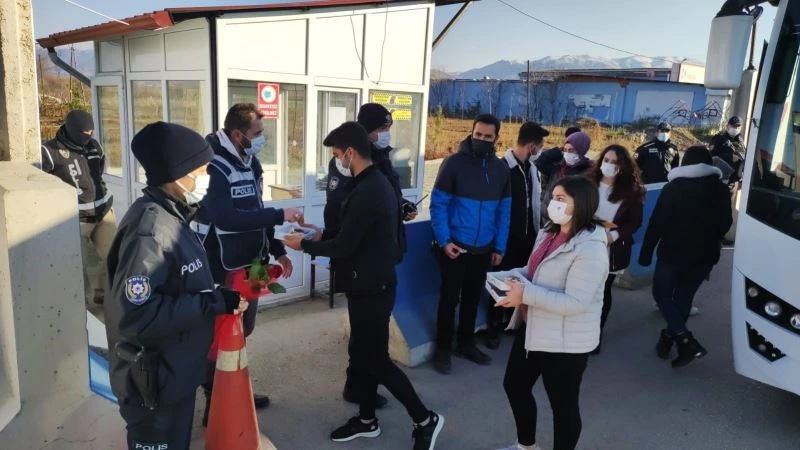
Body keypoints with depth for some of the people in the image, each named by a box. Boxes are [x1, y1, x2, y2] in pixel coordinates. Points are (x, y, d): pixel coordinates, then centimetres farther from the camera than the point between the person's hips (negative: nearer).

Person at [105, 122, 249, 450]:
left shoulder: (171, 216, 4)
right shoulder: (150, 230, -27)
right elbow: (134, 316, -32)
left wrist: (217, 296, -2)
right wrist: (213, 302, -27)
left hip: (176, 374, 9)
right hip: (154, 383, -9)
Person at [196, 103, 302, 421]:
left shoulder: (250, 162, 8)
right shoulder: (215, 167, -21)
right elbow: (226, 218, -34)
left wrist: (277, 250, 10)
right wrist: (280, 215, -32)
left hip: (249, 264, 9)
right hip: (223, 269, -9)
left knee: (243, 329, 20)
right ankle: (215, 406, 23)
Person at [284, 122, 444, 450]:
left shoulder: (366, 193, -24)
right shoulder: (377, 183, 9)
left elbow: (343, 246, -22)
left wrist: (304, 244, -7)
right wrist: (322, 236, 13)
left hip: (371, 288, -10)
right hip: (372, 284, 10)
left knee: (376, 359, 1)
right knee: (363, 353, 18)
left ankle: (424, 420, 14)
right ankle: (367, 420, 33)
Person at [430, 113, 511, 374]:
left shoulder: (501, 168, 3)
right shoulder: (454, 162, -10)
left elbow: (504, 210, 7)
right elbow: (438, 204, -11)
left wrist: (500, 246, 4)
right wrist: (443, 241, -18)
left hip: (484, 248, 4)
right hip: (455, 245, -4)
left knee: (473, 297, 16)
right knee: (450, 297, 6)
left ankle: (466, 343, 34)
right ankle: (443, 348, 21)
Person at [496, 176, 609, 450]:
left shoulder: (590, 249, -24)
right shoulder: (549, 233, 5)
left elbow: (575, 303, -29)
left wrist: (525, 294, -29)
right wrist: (512, 277, -3)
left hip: (566, 342, -10)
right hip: (532, 328, 10)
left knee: (563, 404, 10)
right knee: (514, 386, 23)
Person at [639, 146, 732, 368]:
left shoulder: (673, 188, -9)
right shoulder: (721, 190, 4)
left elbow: (657, 223, -12)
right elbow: (725, 223, 13)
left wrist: (646, 253, -6)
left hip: (674, 252, -4)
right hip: (705, 255, 5)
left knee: (661, 294, 8)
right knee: (684, 297, 14)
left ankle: (686, 340, -8)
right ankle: (668, 340, 21)